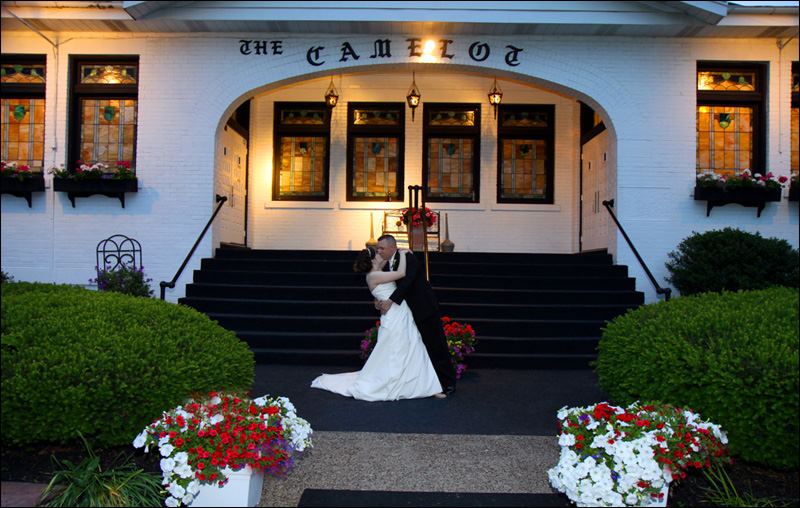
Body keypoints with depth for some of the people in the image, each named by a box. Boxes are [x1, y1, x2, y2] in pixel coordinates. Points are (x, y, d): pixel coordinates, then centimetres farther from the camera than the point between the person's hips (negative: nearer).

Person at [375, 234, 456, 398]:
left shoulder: (408, 258, -17)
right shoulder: (387, 265, 7)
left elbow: (406, 282, -29)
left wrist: (390, 301, -33)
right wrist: (380, 302, -14)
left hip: (425, 309, -8)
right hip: (411, 312, 8)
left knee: (436, 346, -1)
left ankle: (448, 384, 9)